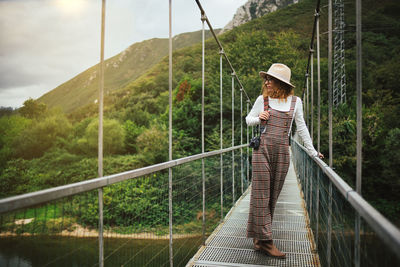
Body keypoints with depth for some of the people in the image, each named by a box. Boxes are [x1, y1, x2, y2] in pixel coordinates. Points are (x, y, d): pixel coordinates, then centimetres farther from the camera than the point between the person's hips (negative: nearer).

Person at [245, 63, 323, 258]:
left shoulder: (295, 102, 8)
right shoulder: (262, 99, 5)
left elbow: (301, 127, 16)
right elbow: (248, 119, 15)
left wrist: (312, 151, 17)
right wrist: (259, 119, -7)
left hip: (282, 152, 2)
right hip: (262, 149, -1)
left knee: (272, 195, 5)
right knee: (261, 194, -6)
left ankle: (258, 237, 18)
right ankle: (265, 241, -1)